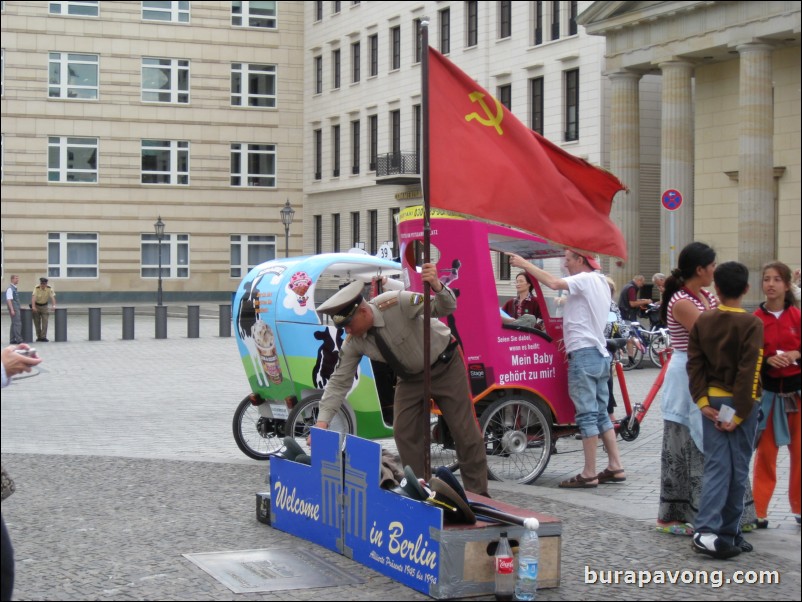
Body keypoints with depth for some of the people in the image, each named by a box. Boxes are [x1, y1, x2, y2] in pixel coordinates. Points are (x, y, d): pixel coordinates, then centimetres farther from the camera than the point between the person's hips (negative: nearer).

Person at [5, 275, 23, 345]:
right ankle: (18, 340, -12)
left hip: (17, 309, 10)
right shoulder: (10, 288, -13)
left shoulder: (15, 288, 15)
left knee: (14, 324, 11)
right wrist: (12, 310, -23)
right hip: (14, 309, -10)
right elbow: (9, 300, -19)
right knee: (17, 324, -11)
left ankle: (12, 340, 15)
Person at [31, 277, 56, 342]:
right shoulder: (36, 289, -19)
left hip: (45, 306, 1)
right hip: (37, 306, -1)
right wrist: (33, 306, -45)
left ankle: (43, 337, -6)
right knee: (37, 322, 3)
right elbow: (33, 297, -31)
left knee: (45, 322, -8)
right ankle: (38, 336, 14)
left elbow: (52, 297, -24)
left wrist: (54, 305, -40)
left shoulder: (49, 289, -15)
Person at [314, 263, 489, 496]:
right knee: (404, 434, -1)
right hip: (411, 376, 5)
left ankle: (478, 495, 10)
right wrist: (322, 422, -20)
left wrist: (437, 287, -55)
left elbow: (446, 308, -32)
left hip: (444, 365, -5)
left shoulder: (395, 304, -33)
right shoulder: (353, 342, -16)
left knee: (465, 431, -2)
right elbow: (340, 381, -12)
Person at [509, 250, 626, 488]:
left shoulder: (585, 279, -10)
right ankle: (615, 467, 15)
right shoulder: (601, 282, 18)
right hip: (600, 354, 10)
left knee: (587, 415, -7)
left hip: (584, 354, -10)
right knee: (601, 413, 14)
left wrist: (524, 264, -20)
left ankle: (589, 474, -5)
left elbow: (554, 283, -26)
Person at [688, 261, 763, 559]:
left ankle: (706, 530, -14)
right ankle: (730, 532, 13)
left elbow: (694, 364, -2)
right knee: (738, 469, 7)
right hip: (740, 402, -3)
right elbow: (749, 371, -15)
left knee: (716, 466, 1)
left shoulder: (703, 321, 3)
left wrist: (703, 402, -2)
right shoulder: (751, 324, -9)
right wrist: (739, 414, -13)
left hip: (712, 401, 3)